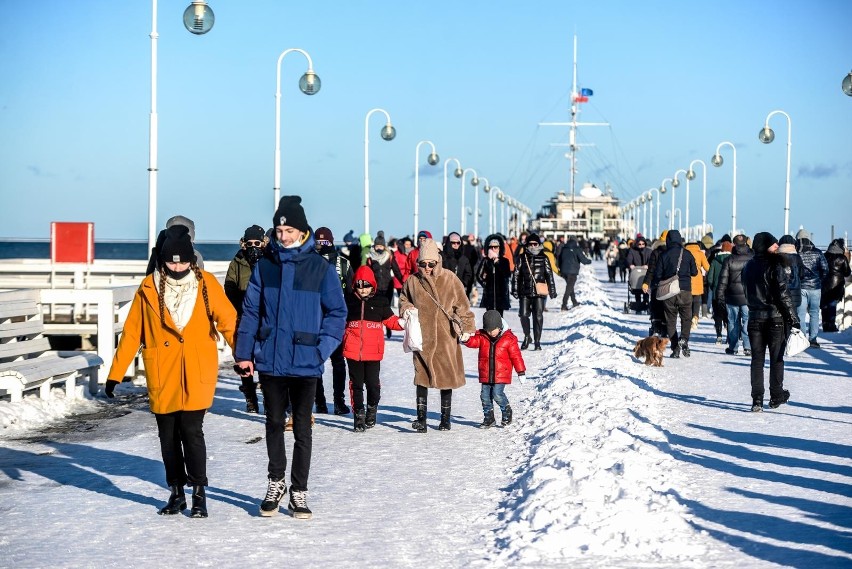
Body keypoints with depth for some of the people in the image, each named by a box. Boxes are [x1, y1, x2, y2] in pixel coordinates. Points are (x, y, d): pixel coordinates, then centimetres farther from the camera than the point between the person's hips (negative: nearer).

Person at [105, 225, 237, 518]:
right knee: (168, 436, 8)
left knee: (192, 431, -9)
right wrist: (115, 373, 5)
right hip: (161, 377, 2)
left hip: (197, 375, -2)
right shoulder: (149, 288, 2)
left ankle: (199, 493, 4)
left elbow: (228, 321, 2)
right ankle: (176, 492, 22)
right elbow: (131, 333, 5)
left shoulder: (206, 283, -1)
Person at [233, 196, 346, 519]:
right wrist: (243, 353, 1)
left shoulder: (321, 268, -4)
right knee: (274, 424, 13)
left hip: (305, 364, -2)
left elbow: (337, 312, -2)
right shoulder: (264, 267, 3)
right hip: (269, 362, 2)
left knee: (302, 429, 6)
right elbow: (250, 311, 6)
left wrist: (322, 348, -11)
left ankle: (299, 491, 16)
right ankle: (276, 483, 28)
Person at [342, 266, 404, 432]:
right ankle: (359, 414, 12)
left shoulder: (380, 302, 5)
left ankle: (372, 408, 25)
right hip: (353, 350, 1)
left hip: (373, 351, -1)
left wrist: (403, 322, -6)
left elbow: (390, 320, 9)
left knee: (372, 382, 1)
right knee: (356, 383, 4)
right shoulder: (349, 301, 7)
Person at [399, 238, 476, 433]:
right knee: (422, 377, -3)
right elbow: (404, 299, 20)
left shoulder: (450, 279, -3)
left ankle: (445, 418, 19)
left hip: (446, 338, -1)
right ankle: (421, 418, 0)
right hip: (422, 338, 1)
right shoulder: (413, 281, 1)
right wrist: (406, 309, -1)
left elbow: (462, 305, 4)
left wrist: (467, 328, 1)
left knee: (446, 376, 7)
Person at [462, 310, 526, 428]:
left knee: (497, 394, -12)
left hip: (501, 375, -4)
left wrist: (521, 372, 2)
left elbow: (516, 356, -1)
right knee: (485, 396, 5)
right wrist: (466, 339, -36)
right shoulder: (482, 336, 2)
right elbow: (474, 342, -12)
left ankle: (507, 411, 14)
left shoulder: (509, 339, -5)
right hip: (485, 374, 4)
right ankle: (489, 417, 20)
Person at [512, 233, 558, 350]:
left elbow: (549, 275, 9)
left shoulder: (543, 258, 7)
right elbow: (516, 274, 7)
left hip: (539, 292, -1)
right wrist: (515, 290, 1)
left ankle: (537, 341, 6)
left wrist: (552, 290, 7)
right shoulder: (522, 258, 7)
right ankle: (527, 336, 17)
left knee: (538, 317, -3)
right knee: (524, 315, -7)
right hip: (525, 292, 1)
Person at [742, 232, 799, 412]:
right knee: (776, 358, 8)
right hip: (776, 318, -5)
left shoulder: (748, 267, 6)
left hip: (755, 318, 5)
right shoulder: (774, 266, -13)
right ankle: (776, 397, 15)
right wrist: (793, 318, -11)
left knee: (757, 359, 6)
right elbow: (783, 295, -15)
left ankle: (757, 400, 0)